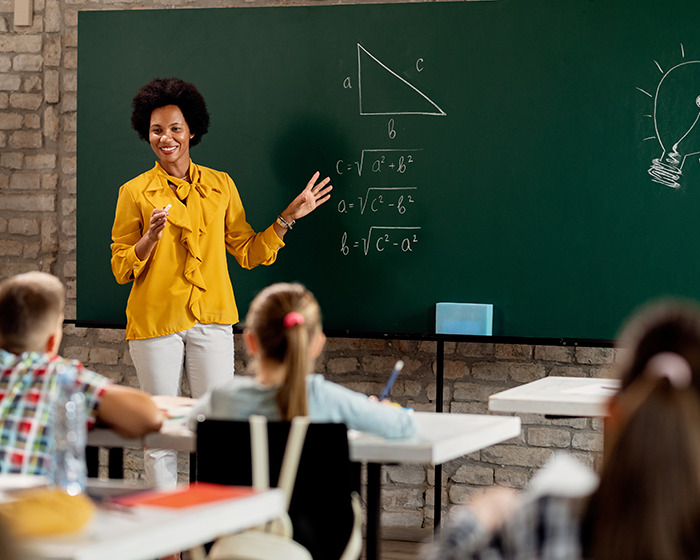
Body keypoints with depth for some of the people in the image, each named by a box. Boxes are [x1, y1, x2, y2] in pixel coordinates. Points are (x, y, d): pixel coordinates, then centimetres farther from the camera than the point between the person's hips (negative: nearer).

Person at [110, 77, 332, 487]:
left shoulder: (220, 186, 9)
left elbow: (247, 252, 12)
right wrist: (151, 237, -15)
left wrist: (289, 218, 4)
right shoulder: (134, 193, 3)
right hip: (154, 322, -1)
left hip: (211, 319, 1)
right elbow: (121, 268, 2)